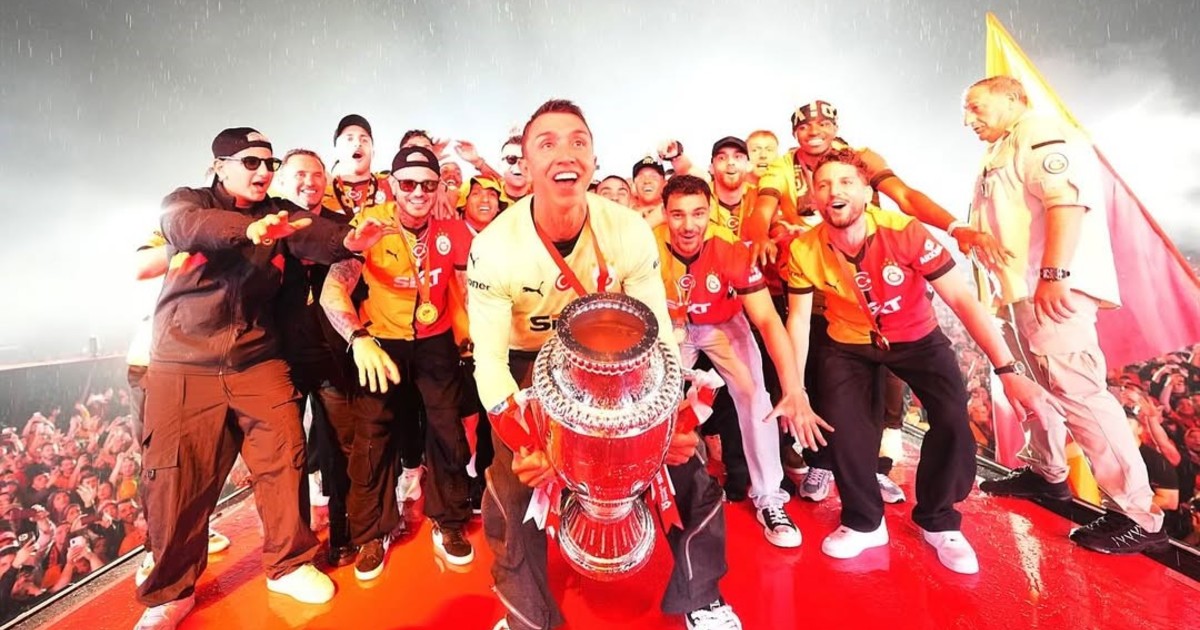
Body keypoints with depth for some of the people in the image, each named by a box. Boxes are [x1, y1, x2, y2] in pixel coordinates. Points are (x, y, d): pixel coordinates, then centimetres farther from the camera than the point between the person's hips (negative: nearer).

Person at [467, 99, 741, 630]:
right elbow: (489, 358, -21)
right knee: (511, 498, -10)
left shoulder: (629, 230, -19)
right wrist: (520, 439, -36)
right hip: (531, 368, -1)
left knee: (689, 465, -4)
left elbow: (658, 331, -13)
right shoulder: (494, 248, -24)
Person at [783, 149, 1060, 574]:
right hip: (849, 344, 1)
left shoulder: (904, 233, -25)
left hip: (917, 338, 0)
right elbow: (798, 320, -11)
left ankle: (937, 522, 10)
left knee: (953, 419, -20)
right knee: (841, 424, -18)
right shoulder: (804, 251, -20)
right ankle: (864, 523, 11)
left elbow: (962, 299, -22)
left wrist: (1008, 371, -30)